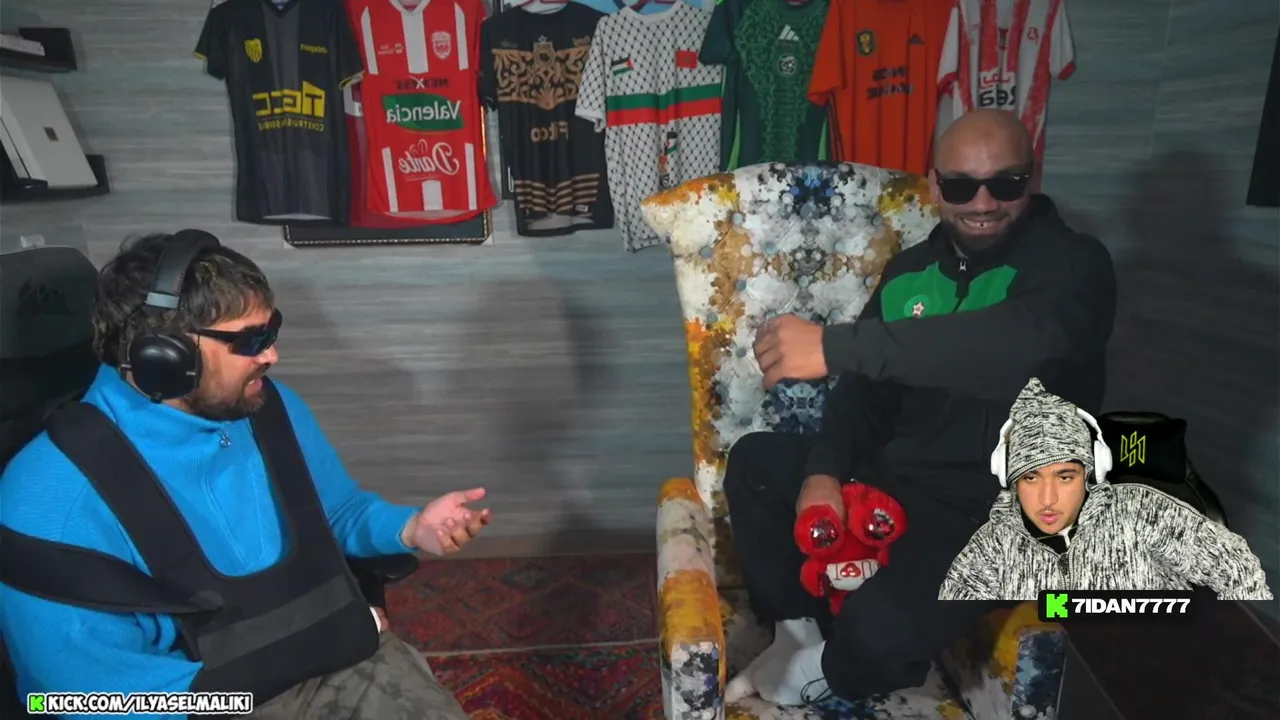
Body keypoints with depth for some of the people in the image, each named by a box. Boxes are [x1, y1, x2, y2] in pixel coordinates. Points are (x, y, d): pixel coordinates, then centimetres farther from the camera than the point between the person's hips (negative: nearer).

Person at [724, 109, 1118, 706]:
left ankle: (827, 673, 8)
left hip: (999, 511, -6)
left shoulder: (1072, 263, -13)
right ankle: (797, 632, 8)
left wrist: (834, 344, -44)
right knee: (753, 461, 5)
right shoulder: (910, 270, 7)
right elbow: (867, 388, 7)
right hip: (895, 474, 7)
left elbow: (1030, 340, -38)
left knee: (879, 628, -30)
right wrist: (824, 470, -13)